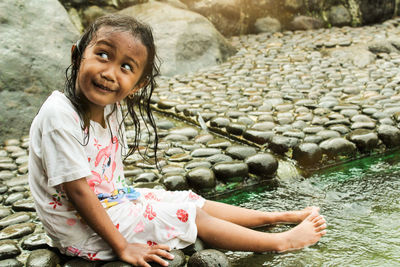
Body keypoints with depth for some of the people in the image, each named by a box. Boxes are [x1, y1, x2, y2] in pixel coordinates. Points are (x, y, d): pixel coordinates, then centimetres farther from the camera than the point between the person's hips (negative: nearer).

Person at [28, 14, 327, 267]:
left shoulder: (111, 108, -3)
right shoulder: (59, 114, -28)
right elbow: (77, 190, -26)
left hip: (112, 197, 8)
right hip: (83, 229, -8)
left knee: (192, 200, 10)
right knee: (192, 217, -7)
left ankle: (278, 215, 26)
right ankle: (283, 241, 7)